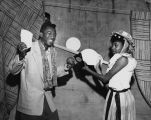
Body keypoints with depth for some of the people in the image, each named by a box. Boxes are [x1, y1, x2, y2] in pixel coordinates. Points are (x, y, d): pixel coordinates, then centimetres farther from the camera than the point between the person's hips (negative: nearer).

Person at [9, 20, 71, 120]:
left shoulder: (52, 51, 6)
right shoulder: (29, 49, -13)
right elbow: (13, 70, -13)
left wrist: (65, 68, 2)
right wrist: (21, 56, -30)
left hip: (47, 98, 6)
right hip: (30, 100, -5)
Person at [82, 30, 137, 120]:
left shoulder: (123, 58, -16)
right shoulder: (118, 58, 10)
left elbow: (105, 78, -17)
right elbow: (106, 81, 7)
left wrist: (88, 69, -7)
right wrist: (97, 67, 7)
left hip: (120, 97, -8)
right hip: (114, 95, 8)